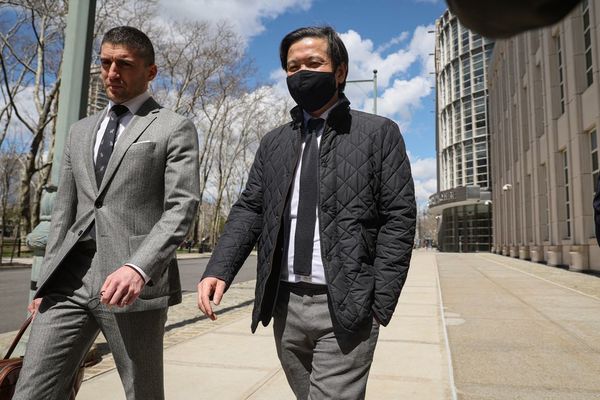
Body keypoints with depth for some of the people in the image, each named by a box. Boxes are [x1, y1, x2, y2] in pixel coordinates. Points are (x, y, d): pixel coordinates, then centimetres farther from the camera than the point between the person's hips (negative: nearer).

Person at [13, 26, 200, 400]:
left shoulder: (175, 128, 2)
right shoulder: (81, 130, 20)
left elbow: (182, 207, -10)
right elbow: (64, 211, 20)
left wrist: (138, 267, -23)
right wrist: (47, 280, 16)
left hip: (133, 281, -5)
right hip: (70, 278, 5)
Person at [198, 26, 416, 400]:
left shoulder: (378, 133, 0)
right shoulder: (273, 143, 13)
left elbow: (398, 217, -5)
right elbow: (249, 210, 7)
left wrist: (379, 302, -11)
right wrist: (219, 269, -9)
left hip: (345, 308, -4)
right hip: (285, 306, 5)